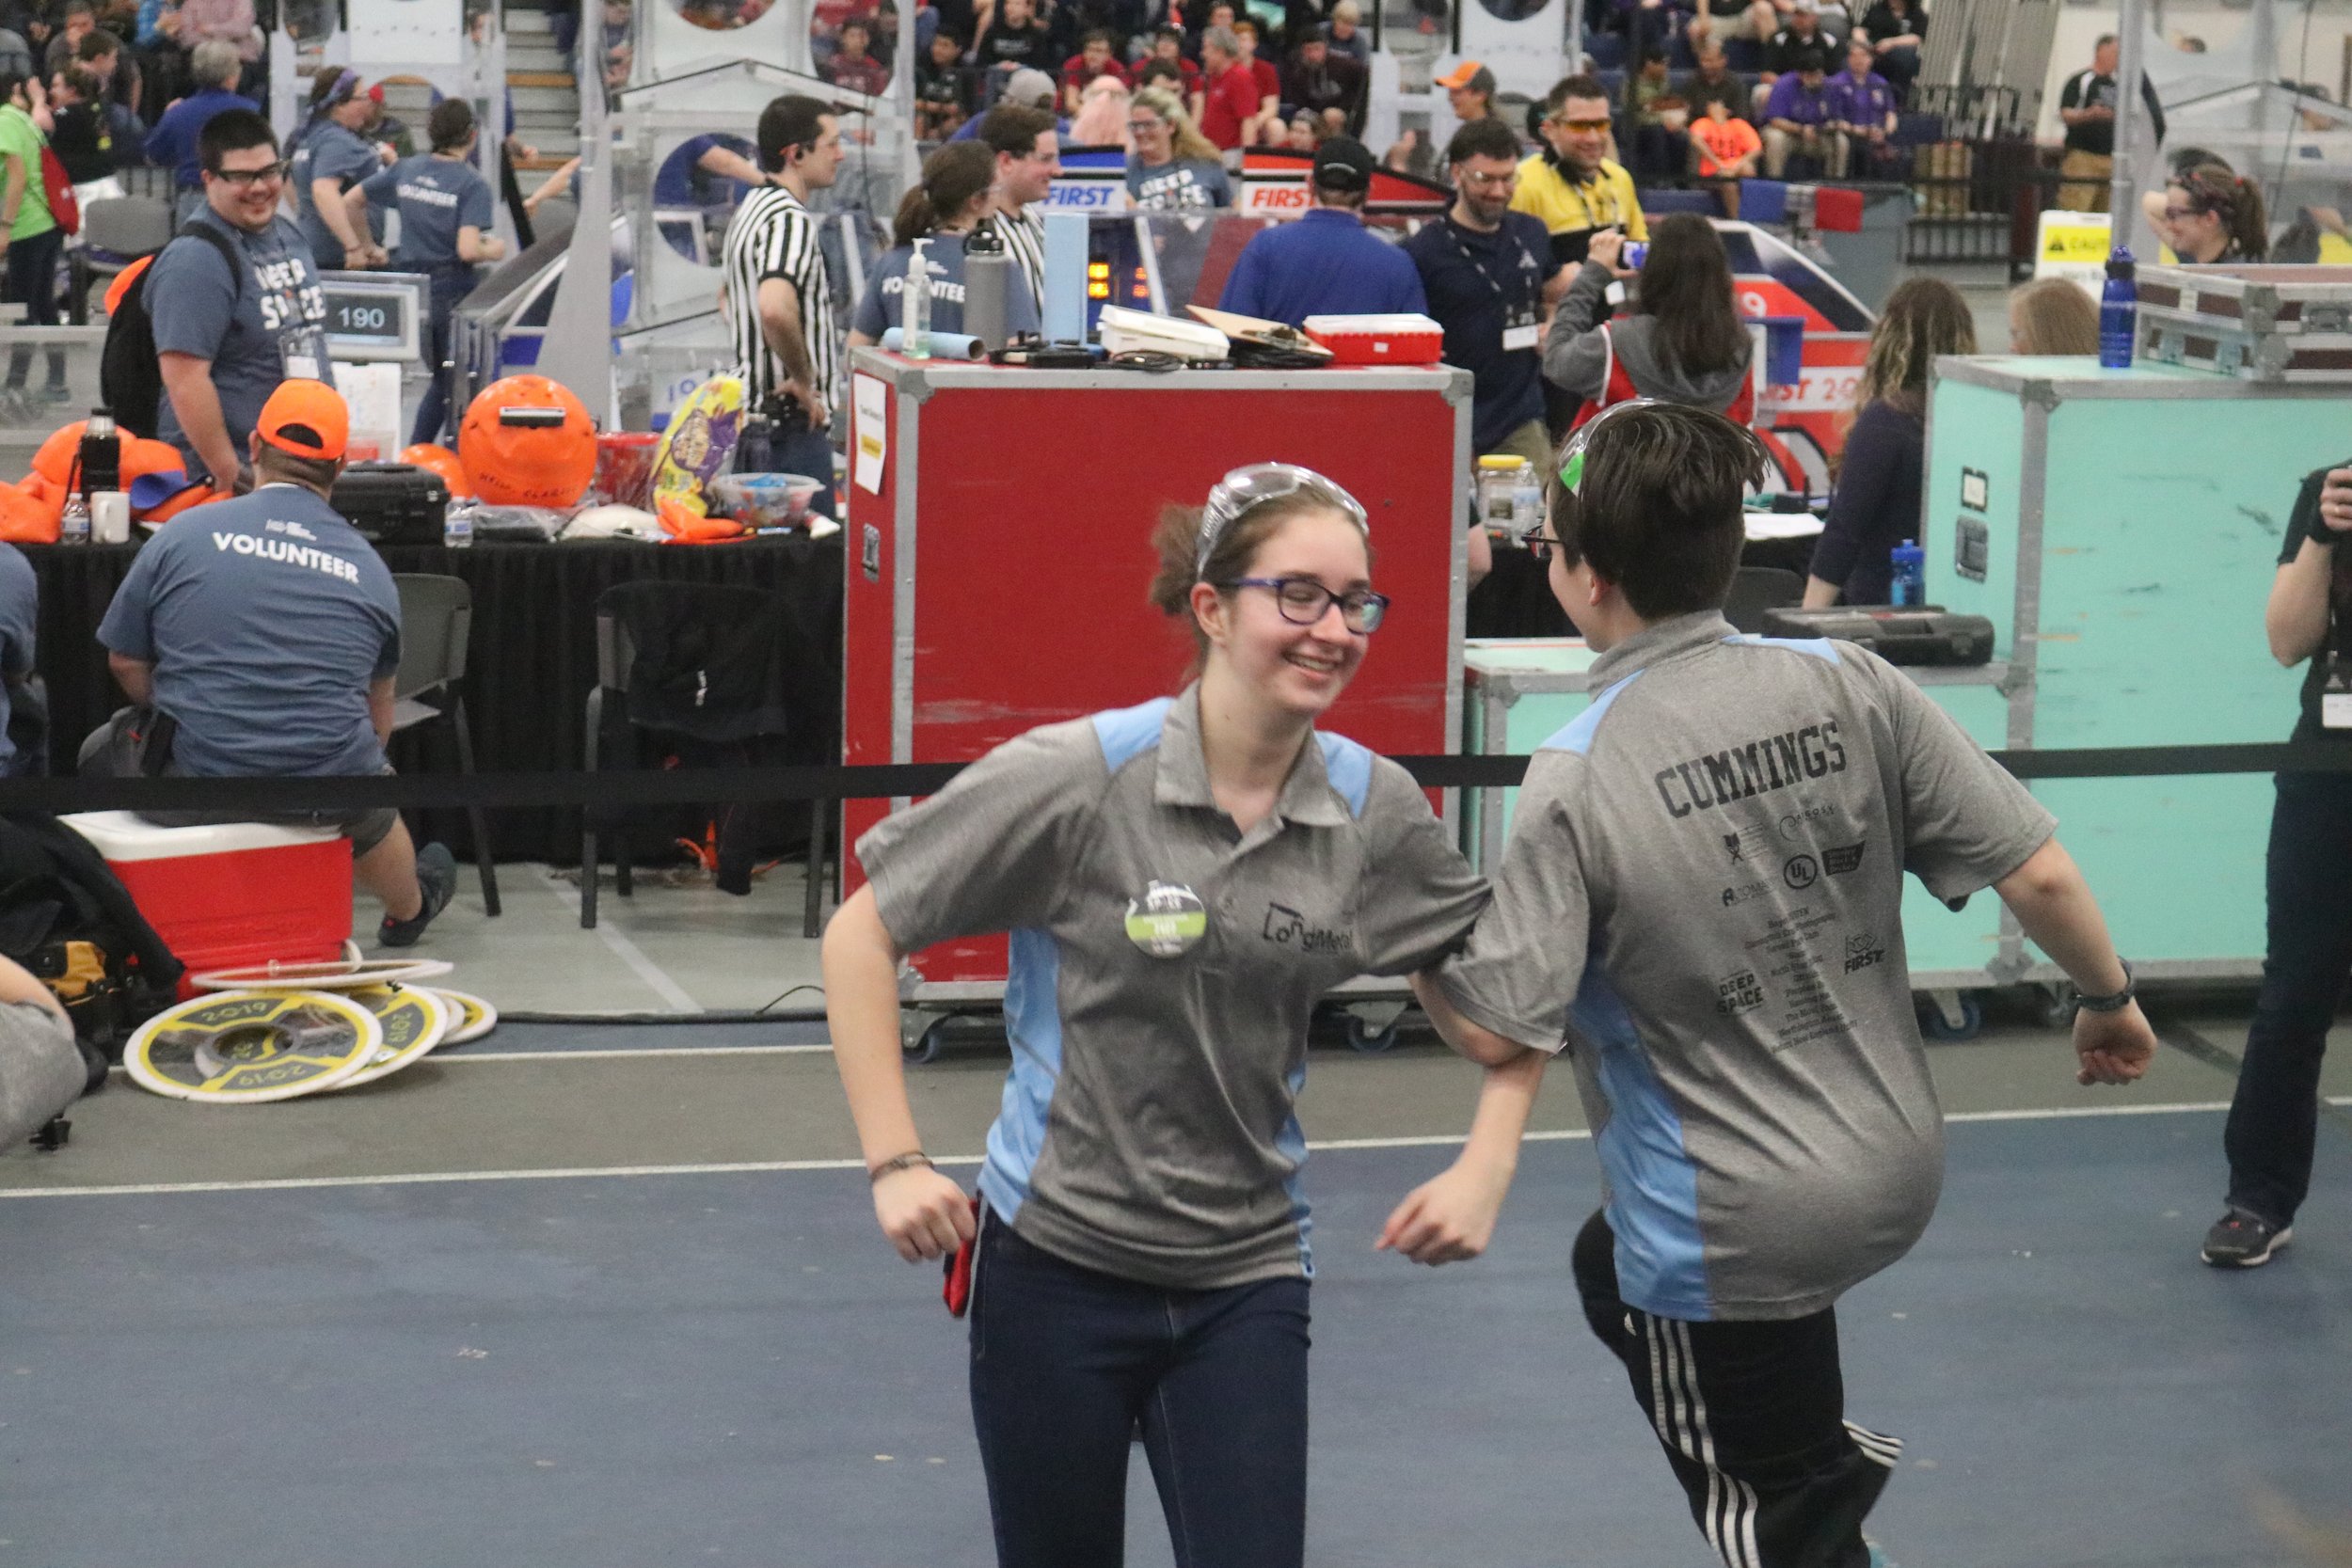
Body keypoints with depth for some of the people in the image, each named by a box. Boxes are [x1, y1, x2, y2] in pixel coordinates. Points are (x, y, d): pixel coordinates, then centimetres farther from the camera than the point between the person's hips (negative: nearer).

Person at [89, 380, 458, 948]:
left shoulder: (184, 535, -1)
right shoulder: (367, 565, 5)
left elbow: (126, 665, 5)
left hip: (190, 791, -2)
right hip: (327, 793, 2)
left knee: (104, 749, 29)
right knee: (375, 805, 35)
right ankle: (408, 909, 64)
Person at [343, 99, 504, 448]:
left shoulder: (406, 170, 5)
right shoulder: (472, 185, -13)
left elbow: (350, 201, 12)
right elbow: (467, 250, -23)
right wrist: (492, 251, -2)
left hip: (410, 293, 6)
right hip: (452, 294, -6)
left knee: (442, 381, 23)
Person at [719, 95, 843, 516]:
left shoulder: (750, 209, 16)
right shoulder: (790, 220, -17)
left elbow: (727, 300, 31)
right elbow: (775, 309, -34)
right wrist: (803, 378, -20)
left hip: (751, 413, 10)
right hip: (791, 419, -10)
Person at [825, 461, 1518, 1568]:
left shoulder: (1374, 808, -3)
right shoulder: (1077, 779, -15)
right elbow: (861, 934, -8)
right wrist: (894, 1163, -13)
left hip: (1247, 1280, 3)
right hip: (1058, 1262, -3)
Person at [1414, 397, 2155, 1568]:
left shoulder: (1576, 779, -22)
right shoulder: (1848, 684, -11)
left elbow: (1498, 1032, -20)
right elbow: (2037, 872, -8)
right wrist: (2110, 996, 11)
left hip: (1738, 1234, -6)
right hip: (1896, 1173, 6)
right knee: (1610, 1271, 32)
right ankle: (1835, 1465, 28)